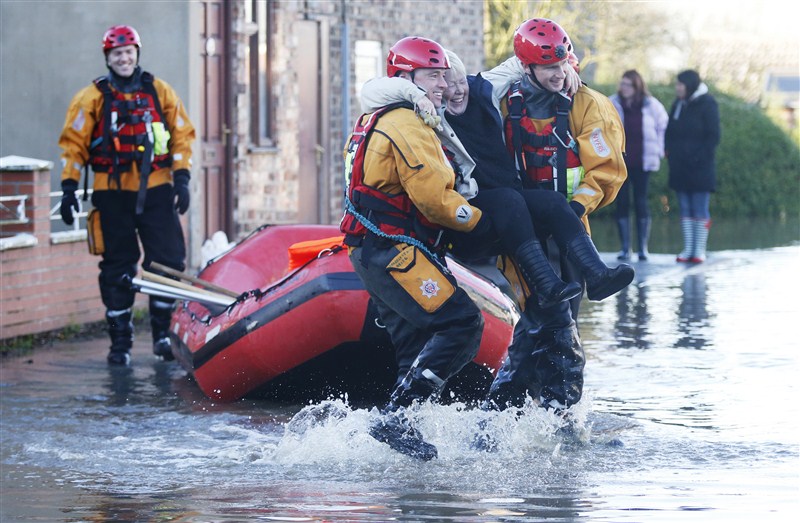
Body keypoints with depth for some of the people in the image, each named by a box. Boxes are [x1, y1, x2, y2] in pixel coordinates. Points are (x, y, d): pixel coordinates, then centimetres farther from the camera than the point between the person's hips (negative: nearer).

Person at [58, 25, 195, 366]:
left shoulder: (160, 92, 8)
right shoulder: (92, 98, 4)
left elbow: (181, 135, 10)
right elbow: (73, 143, 3)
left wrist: (181, 178, 1)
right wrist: (69, 187, -4)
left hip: (155, 190, 1)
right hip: (112, 193, -1)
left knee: (168, 261, -4)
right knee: (117, 268, 2)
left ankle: (162, 334, 9)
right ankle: (120, 340, 9)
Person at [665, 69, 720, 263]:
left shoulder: (707, 104, -7)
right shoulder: (678, 105, 12)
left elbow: (713, 136, -9)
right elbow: (670, 132, 18)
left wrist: (700, 157, -16)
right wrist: (670, 153, 2)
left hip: (700, 167, -6)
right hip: (680, 167, 6)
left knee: (700, 209, -3)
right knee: (685, 209, 7)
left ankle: (699, 250, -1)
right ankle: (688, 249, 11)